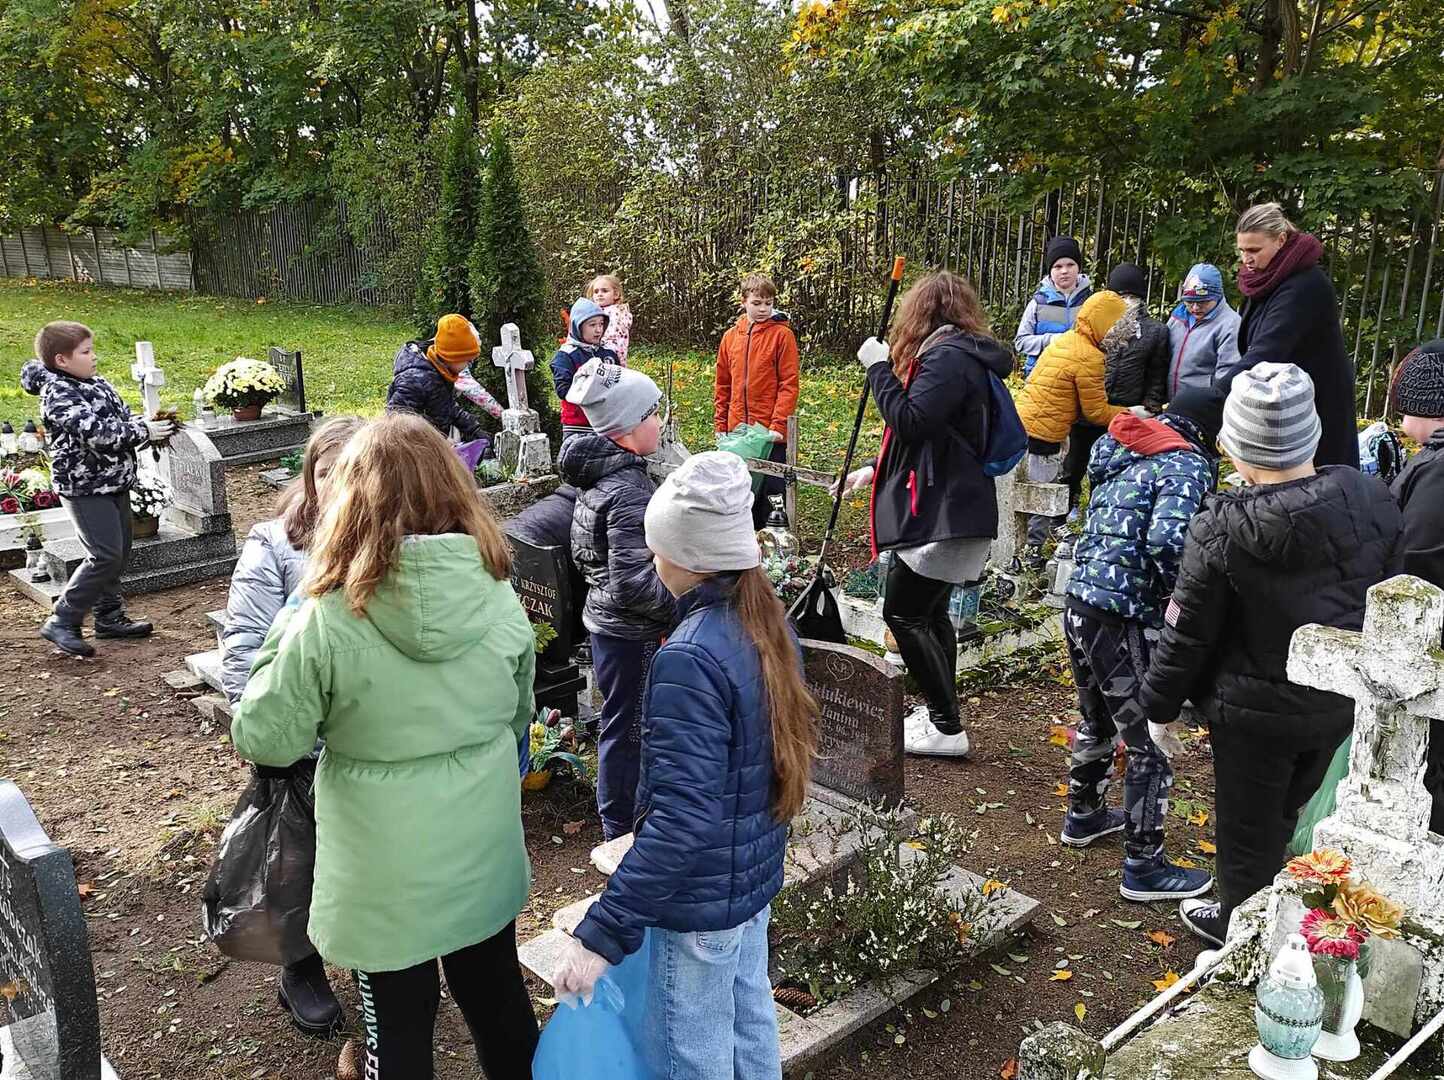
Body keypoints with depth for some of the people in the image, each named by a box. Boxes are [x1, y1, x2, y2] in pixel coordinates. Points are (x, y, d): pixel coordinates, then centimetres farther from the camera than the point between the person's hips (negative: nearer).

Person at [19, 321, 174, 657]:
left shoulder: (97, 383, 9)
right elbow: (99, 433, -28)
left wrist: (150, 424, -6)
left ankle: (110, 617, 27)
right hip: (84, 488, -9)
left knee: (119, 552, 15)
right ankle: (61, 622, -1)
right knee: (105, 556, -12)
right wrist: (145, 432, -21)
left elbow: (124, 417, 15)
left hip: (114, 483, 9)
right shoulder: (59, 395, -18)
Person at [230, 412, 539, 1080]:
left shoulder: (326, 621, -23)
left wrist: (284, 635, 1)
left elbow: (262, 741, -10)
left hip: (390, 872, -3)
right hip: (485, 852, 4)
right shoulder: (499, 599, -11)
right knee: (498, 997, 25)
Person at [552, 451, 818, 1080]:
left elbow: (682, 820, -32)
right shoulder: (768, 620, -3)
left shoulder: (690, 658, -28)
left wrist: (601, 934, -28)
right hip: (757, 873, 8)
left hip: (701, 897, -7)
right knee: (750, 1019, 25)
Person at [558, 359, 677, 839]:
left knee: (620, 721, 23)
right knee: (628, 728, 5)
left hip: (604, 618, 10)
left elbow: (584, 554, 15)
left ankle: (618, 817, 39)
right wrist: (686, 605, -17)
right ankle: (621, 828, 21)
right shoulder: (629, 492, -26)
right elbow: (634, 583, -29)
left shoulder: (598, 475, 4)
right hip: (632, 634, -10)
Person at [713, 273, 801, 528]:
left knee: (771, 492, -1)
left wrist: (778, 425, -15)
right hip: (737, 431, 5)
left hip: (770, 433, -5)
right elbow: (722, 385, 14)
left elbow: (789, 384, -8)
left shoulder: (782, 334, -4)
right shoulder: (731, 336, 10)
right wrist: (720, 425, 10)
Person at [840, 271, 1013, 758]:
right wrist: (877, 470, 23)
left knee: (903, 612, -5)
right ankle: (940, 713, 29)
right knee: (929, 611, 18)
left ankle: (947, 728, 1)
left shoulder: (947, 357, -16)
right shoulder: (962, 355, 18)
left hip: (946, 514, -11)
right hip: (947, 508, 11)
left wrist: (879, 367, -15)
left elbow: (910, 422, -26)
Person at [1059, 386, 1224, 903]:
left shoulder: (1121, 453, 13)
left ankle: (1083, 816, 47)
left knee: (1097, 719, 28)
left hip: (1078, 602, 9)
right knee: (1152, 743, 5)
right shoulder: (1188, 464, -11)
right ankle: (1144, 868, 16)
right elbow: (1167, 541, -27)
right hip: (1123, 620, -8)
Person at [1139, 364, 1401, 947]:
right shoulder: (1373, 501, -12)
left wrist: (1161, 707, -1)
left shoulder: (1222, 531, -25)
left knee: (1248, 830, 17)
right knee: (1285, 814, 27)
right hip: (1341, 702, 5)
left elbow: (1186, 635, -16)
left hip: (1255, 712, -5)